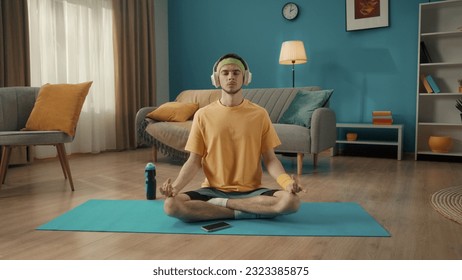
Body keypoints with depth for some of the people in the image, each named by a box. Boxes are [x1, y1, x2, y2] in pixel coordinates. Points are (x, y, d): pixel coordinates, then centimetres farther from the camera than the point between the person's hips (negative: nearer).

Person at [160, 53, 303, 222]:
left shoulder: (259, 114, 1)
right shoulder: (203, 115, 1)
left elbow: (269, 159, 1)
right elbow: (194, 161, 0)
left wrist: (287, 182, -19)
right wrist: (176, 186, -18)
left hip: (251, 191, 0)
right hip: (213, 190, 0)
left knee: (291, 201, -28)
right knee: (171, 205, -26)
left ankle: (220, 204, -14)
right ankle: (247, 210, -15)